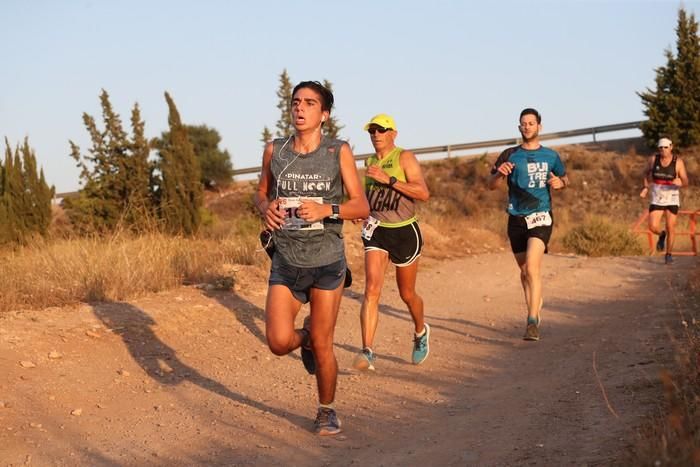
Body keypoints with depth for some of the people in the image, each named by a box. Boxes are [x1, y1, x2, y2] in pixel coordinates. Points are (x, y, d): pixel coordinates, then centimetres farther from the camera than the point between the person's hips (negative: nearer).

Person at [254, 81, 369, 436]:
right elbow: (261, 193, 16)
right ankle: (304, 337, 26)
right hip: (286, 262, 2)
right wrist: (265, 207, -8)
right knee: (279, 342, -12)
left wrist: (326, 210, -22)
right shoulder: (274, 150, 2)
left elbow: (361, 206, -4)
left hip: (327, 262, -2)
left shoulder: (339, 152, -4)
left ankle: (326, 412, 27)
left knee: (322, 345, 3)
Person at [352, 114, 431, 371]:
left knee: (407, 294, 12)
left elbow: (423, 193, -21)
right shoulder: (369, 162, 10)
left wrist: (388, 179, -26)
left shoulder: (405, 157, -8)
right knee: (371, 290, -16)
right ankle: (367, 352, -22)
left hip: (405, 232, -3)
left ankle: (420, 331, 43)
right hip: (376, 232, 3)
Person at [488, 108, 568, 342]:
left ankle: (532, 322, -21)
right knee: (524, 271, 13)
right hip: (516, 218, 3)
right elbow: (491, 185, 5)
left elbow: (565, 177, 21)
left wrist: (560, 183, -3)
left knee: (532, 268, -20)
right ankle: (535, 309, 34)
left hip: (541, 217, -3)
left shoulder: (550, 156, 5)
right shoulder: (510, 155, 5)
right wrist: (500, 173, -17)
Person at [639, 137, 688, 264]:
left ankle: (668, 254, 24)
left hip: (672, 199, -2)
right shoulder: (653, 159, -7)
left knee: (670, 228, 1)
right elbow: (647, 172, 13)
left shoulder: (678, 162, -12)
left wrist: (680, 183, -35)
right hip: (657, 199, 2)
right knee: (653, 227, -11)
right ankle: (662, 235, 26)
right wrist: (646, 188, -1)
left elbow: (686, 182, -11)